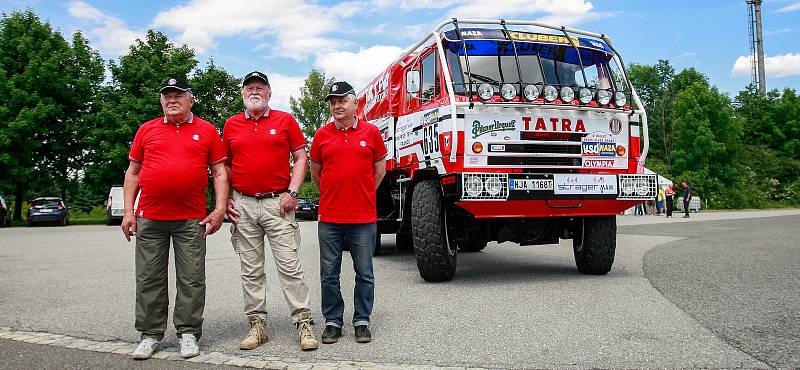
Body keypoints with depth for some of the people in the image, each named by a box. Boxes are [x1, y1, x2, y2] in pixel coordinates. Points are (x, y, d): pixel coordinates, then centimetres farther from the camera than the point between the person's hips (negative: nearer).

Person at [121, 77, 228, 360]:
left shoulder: (207, 131, 7)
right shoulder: (147, 130, 12)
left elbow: (219, 172, 6)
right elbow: (133, 172, 13)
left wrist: (220, 209, -4)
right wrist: (128, 211, 5)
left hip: (192, 220, -2)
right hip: (149, 218, 2)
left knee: (191, 278, 1)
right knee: (149, 278, 6)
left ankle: (188, 333, 13)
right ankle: (151, 334, 19)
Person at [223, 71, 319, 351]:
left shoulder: (285, 120, 5)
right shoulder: (231, 124, 12)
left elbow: (300, 157, 3)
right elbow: (225, 165, 17)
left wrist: (292, 192, -7)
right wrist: (226, 199, 6)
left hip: (277, 203, -3)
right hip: (243, 205, 3)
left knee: (290, 265, -5)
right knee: (251, 270, 7)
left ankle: (304, 323, 1)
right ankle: (257, 325, 16)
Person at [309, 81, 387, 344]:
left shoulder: (371, 132, 3)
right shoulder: (322, 135, 5)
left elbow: (380, 170, 14)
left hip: (364, 217, -1)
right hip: (329, 217, 1)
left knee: (364, 274, 6)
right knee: (329, 274, 7)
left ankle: (362, 321, 20)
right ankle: (333, 321, 20)